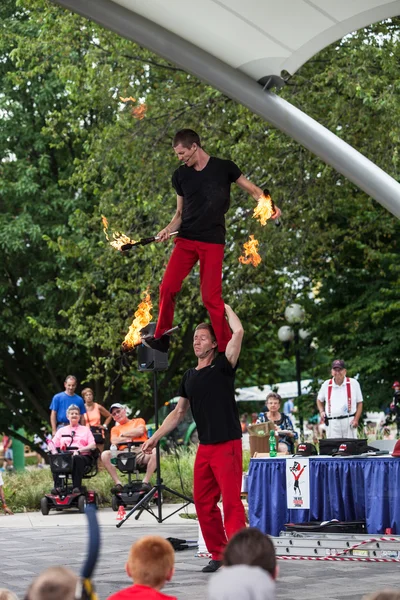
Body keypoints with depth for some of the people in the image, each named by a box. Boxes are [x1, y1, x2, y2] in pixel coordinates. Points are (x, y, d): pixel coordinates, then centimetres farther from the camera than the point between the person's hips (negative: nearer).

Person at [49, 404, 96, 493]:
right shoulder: (61, 430, 27)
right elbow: (52, 444, 15)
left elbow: (93, 446, 7)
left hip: (82, 456, -1)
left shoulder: (86, 430, 21)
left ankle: (76, 487, -42)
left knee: (77, 459, -39)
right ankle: (57, 486, -39)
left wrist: (79, 450, -12)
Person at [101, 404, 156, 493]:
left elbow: (140, 431, 1)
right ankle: (118, 484, -28)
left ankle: (146, 481, -30)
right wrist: (128, 438, 0)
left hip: (141, 451, -1)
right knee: (105, 455, -27)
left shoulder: (139, 421, 24)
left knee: (155, 451, -35)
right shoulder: (115, 429, 28)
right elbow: (113, 441, 7)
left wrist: (123, 434, 9)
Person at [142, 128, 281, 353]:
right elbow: (181, 212, 15)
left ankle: (226, 347, 5)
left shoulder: (224, 168, -3)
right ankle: (162, 338, 11)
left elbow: (253, 190, 2)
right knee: (168, 287, -6)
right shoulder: (180, 175, 8)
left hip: (213, 242, -4)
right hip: (185, 240, 4)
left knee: (211, 296, -7)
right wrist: (169, 229, -5)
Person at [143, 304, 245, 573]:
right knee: (203, 502, 7)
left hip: (228, 445, -7)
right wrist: (155, 437, 16)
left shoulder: (223, 366, -4)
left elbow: (238, 332, -17)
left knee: (231, 501, -10)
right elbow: (179, 412, 21)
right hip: (205, 447, 7)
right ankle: (219, 554, 17)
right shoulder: (189, 376, 14)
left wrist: (225, 307, -2)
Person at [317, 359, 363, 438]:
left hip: (349, 422, -1)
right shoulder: (326, 385, 10)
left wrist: (356, 419, -4)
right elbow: (319, 400, 27)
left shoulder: (353, 383, 5)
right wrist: (321, 412, 7)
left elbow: (359, 403, 9)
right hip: (332, 423, 1)